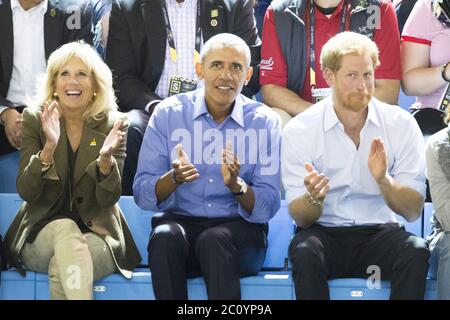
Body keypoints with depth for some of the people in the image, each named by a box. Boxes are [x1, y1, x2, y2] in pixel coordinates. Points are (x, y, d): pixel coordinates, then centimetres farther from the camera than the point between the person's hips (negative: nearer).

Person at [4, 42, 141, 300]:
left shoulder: (113, 125, -1)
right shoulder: (35, 119, 0)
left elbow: (109, 198, -8)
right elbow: (26, 192, -10)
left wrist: (106, 158, -29)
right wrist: (49, 148, -27)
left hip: (98, 234, -1)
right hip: (42, 232, 1)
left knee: (61, 268, -33)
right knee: (65, 229, -34)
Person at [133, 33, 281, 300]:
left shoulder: (264, 121, 1)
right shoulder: (168, 113, 3)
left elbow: (268, 207, -4)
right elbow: (142, 195, -3)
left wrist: (237, 185, -25)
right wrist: (174, 178, -24)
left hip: (239, 229, -1)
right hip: (181, 222, 1)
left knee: (213, 240, -34)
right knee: (166, 236, -32)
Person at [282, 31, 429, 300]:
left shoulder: (401, 124, -2)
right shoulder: (299, 130, -4)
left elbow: (413, 211, -5)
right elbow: (300, 217, -6)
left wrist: (383, 180, -25)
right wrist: (314, 197, -29)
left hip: (379, 233, 1)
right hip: (324, 234, -1)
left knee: (416, 251, -30)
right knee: (305, 252, -33)